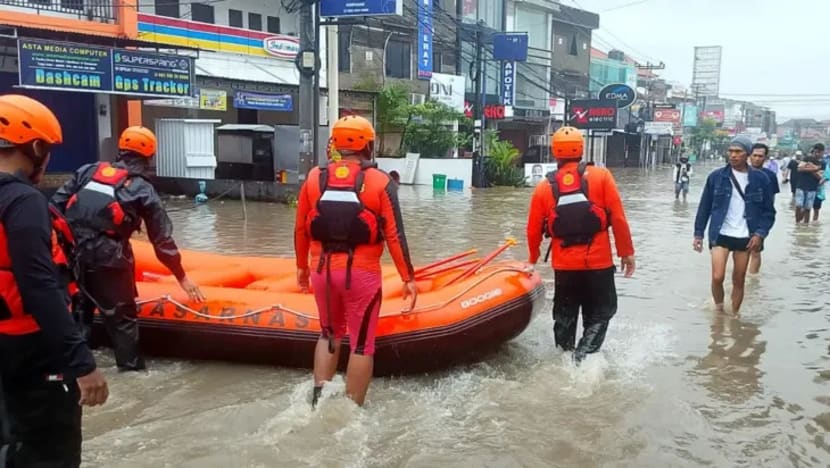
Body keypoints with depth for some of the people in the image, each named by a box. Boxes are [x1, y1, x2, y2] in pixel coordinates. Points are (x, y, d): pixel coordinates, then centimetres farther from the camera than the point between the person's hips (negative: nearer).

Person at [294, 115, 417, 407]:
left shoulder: (314, 178, 4)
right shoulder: (380, 182, -5)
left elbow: (300, 229, 8)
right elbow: (395, 236, -7)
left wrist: (302, 266, 22)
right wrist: (408, 278, -1)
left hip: (322, 271, 4)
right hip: (362, 273, -3)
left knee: (329, 334, 24)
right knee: (362, 344, 8)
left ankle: (319, 395, 15)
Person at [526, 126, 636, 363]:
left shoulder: (544, 187, 1)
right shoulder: (600, 176, -4)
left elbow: (533, 230, 5)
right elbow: (618, 218, -6)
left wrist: (533, 258, 22)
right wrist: (626, 251, 4)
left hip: (563, 265, 2)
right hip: (599, 263, -2)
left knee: (564, 318, 19)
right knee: (599, 315, 11)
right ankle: (582, 356, -6)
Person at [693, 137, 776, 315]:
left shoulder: (760, 179, -2)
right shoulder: (716, 176, -3)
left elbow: (769, 211, 4)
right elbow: (704, 207, 4)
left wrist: (760, 233, -9)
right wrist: (698, 234, 3)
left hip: (745, 238, 1)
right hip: (721, 235, -1)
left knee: (739, 281, 9)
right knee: (717, 277, -12)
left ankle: (734, 315, 26)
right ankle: (719, 309, 14)